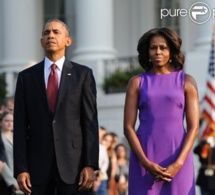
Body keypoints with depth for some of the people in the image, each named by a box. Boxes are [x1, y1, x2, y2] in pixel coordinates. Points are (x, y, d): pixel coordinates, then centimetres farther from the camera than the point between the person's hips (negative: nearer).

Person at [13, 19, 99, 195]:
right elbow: (20, 126, 5)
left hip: (73, 164, -1)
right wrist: (20, 168, -3)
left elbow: (90, 122, 1)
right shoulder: (26, 77, 9)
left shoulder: (83, 74, 6)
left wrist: (90, 165, -8)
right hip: (37, 166, 1)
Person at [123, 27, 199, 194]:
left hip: (178, 156, 0)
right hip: (144, 158, 0)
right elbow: (128, 127, 2)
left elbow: (193, 127, 0)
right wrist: (146, 163, -11)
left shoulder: (186, 81, 5)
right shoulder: (137, 82, 6)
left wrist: (178, 164, -13)